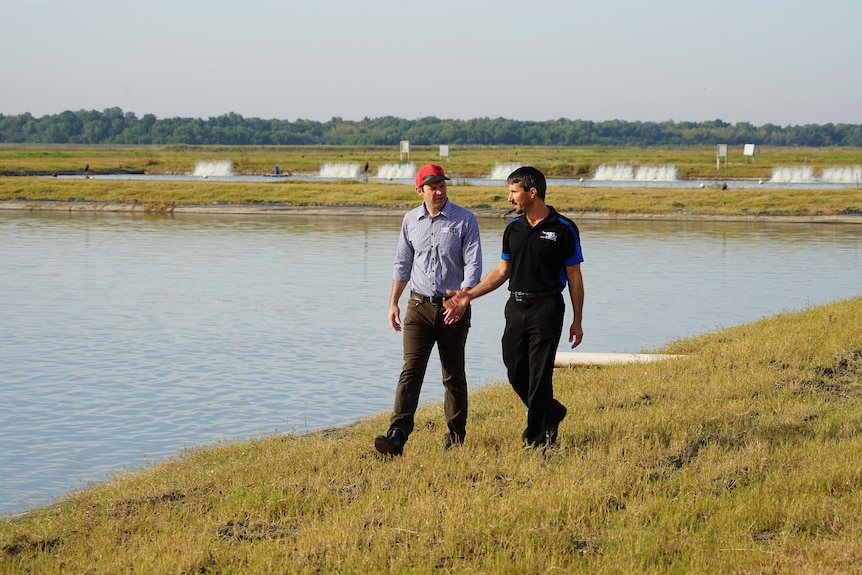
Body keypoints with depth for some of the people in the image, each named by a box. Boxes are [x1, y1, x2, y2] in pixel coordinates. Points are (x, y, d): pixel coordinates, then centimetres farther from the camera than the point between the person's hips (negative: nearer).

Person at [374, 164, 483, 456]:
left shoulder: (465, 220, -4)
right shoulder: (411, 220, 7)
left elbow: (473, 264, -11)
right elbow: (402, 264, 16)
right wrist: (393, 302, 13)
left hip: (453, 308, -2)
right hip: (419, 306, 2)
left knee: (454, 375, 9)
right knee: (411, 370, -10)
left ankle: (455, 434, 21)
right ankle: (397, 435, -19)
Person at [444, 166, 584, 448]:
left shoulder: (563, 229, -7)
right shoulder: (513, 229, 9)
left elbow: (574, 276, -3)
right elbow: (502, 271, 15)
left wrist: (577, 321, -3)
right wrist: (468, 295, 6)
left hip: (546, 308, -6)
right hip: (515, 308, 6)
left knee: (539, 375, -5)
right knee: (515, 373, 8)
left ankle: (536, 437, 5)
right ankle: (552, 413, 31)